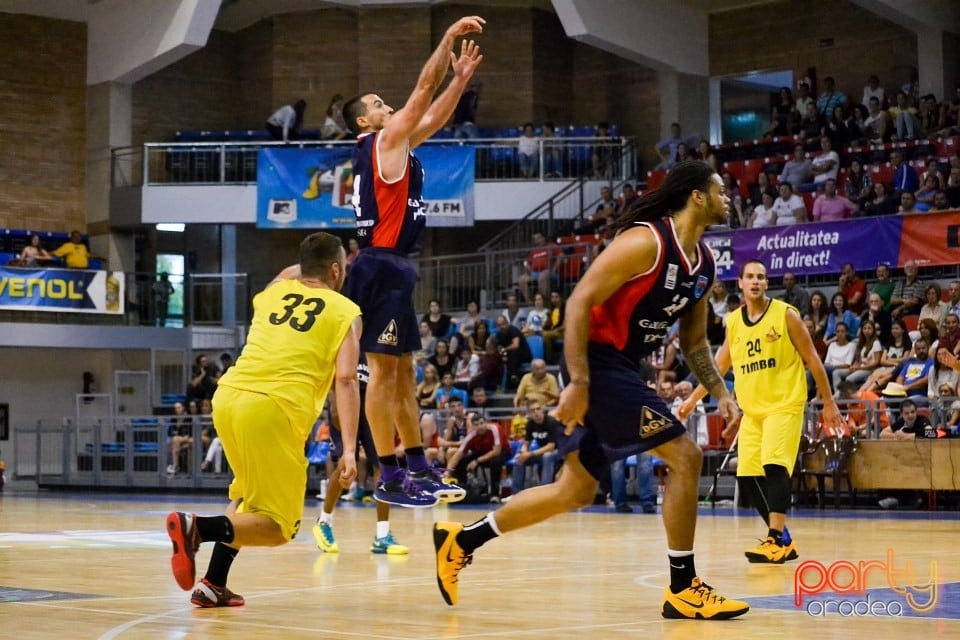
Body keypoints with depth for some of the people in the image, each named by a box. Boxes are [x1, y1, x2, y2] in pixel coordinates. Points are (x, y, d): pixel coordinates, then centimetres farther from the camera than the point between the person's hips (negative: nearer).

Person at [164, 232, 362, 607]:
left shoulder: (275, 292, 22)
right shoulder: (345, 311, 9)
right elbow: (345, 380, -4)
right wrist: (349, 450, -8)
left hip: (227, 397, 6)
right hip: (273, 409, -6)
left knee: (251, 494, 30)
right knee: (278, 528, 4)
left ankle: (213, 585, 19)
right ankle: (198, 526, -20)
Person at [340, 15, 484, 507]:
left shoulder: (394, 147, 19)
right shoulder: (382, 142, -6)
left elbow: (434, 115, 26)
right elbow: (424, 89, -8)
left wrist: (462, 77, 19)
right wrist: (449, 37, -2)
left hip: (392, 268, 10)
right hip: (381, 267, -10)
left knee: (403, 372, 12)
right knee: (382, 372, -9)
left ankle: (418, 469, 17)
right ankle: (388, 478, -9)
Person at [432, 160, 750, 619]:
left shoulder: (704, 263, 10)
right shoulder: (645, 241, -17)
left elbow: (694, 341, 20)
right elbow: (579, 302, -20)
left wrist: (720, 394, 7)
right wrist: (578, 383, -25)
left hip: (621, 369, 10)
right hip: (598, 363, -10)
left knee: (576, 490, 13)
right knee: (685, 457, -12)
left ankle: (460, 540, 22)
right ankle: (683, 589, -3)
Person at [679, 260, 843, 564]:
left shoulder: (785, 315, -6)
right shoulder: (733, 322, 8)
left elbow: (812, 359, -3)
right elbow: (720, 366, 18)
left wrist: (828, 402, -3)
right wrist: (693, 399, 15)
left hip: (784, 405, -6)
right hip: (751, 410, 6)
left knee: (774, 466, -22)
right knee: (748, 478, 1)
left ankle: (775, 540, -23)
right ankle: (783, 539, 13)